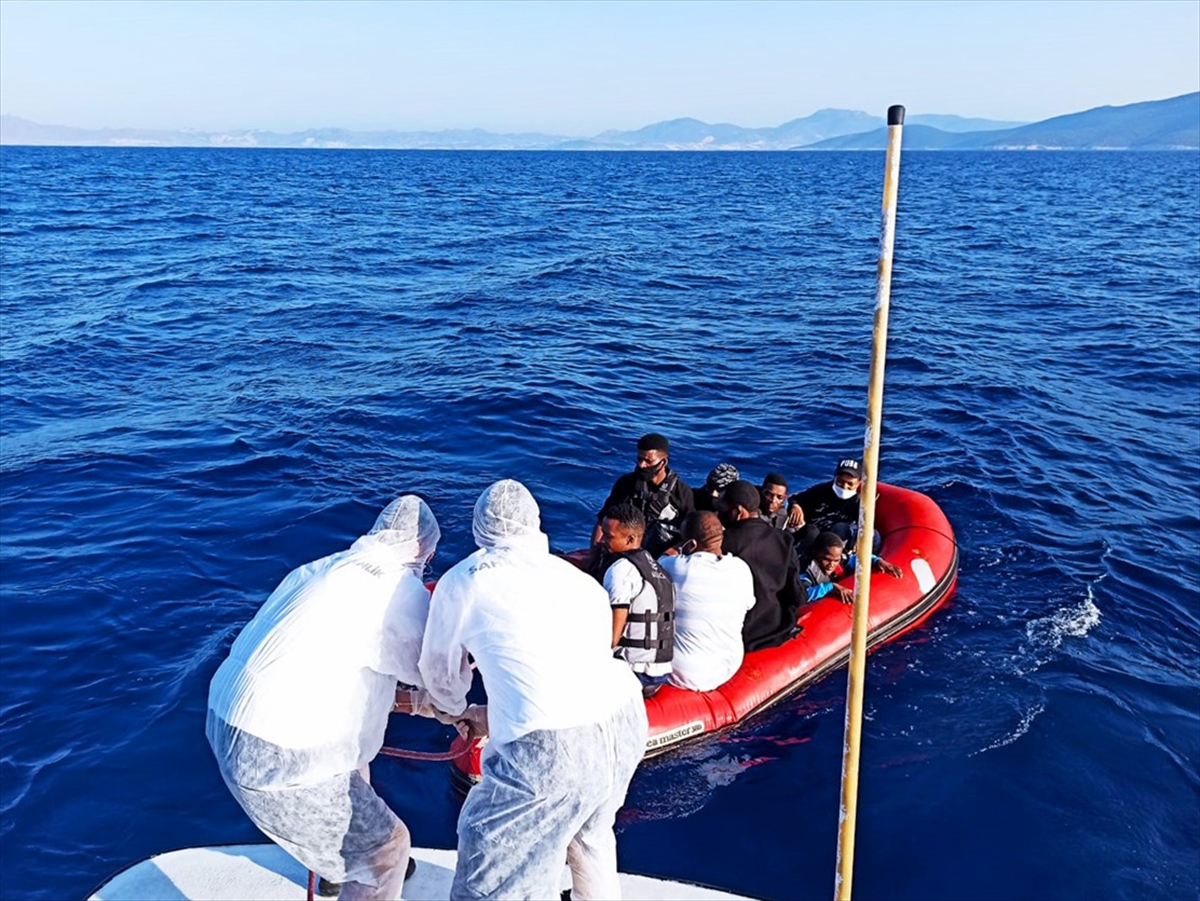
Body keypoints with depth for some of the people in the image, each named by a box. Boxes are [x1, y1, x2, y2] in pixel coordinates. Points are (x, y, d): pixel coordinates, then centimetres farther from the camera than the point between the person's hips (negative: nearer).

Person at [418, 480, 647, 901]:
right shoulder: (575, 576, 21)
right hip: (625, 718, 6)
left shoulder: (463, 579, 8)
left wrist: (459, 710, 43)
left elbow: (439, 669, 21)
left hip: (551, 745, -6)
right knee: (590, 831, 34)